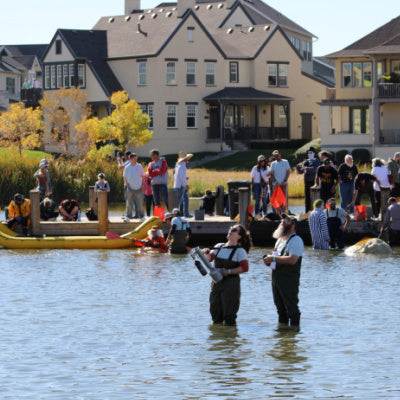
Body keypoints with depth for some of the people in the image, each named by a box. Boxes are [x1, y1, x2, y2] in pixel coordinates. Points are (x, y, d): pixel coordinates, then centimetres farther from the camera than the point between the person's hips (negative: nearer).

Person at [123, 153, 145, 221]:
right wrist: (127, 185, -3)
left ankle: (141, 216, 13)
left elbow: (142, 176, 9)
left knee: (140, 203, 3)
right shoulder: (127, 168, 3)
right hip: (130, 188, 0)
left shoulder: (139, 166, 4)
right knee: (129, 203, 0)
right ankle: (128, 216, 4)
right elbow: (125, 177, 10)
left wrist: (142, 186, 2)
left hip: (139, 188, 0)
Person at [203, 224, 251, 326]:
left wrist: (228, 271, -17)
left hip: (231, 284, -6)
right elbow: (210, 258, 6)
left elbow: (245, 268, -10)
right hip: (216, 282, 6)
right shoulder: (219, 247, 10)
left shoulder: (240, 251, -6)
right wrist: (207, 253, -16)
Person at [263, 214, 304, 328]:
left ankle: (294, 326, -1)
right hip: (276, 278, 9)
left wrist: (274, 258, -19)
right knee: (280, 306, 15)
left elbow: (292, 259, -23)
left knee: (291, 306, -6)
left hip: (289, 279, -9)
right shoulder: (280, 240, 19)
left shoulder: (296, 240, -11)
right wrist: (269, 260, 5)